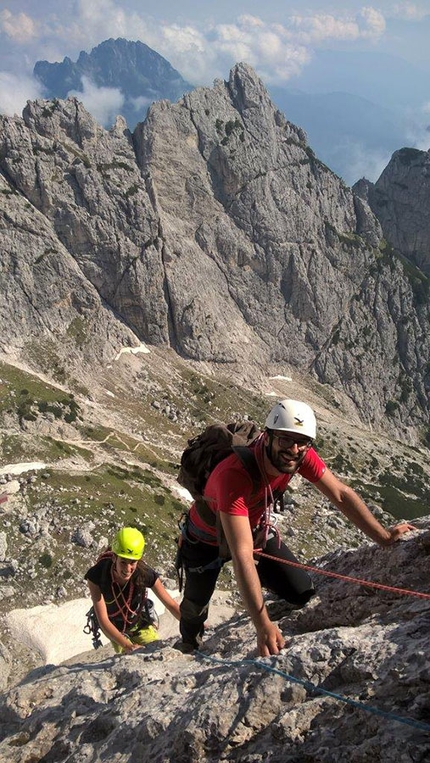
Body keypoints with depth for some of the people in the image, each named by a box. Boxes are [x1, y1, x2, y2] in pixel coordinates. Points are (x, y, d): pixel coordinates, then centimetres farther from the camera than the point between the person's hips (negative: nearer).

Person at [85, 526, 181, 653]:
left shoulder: (145, 574, -30)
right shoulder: (96, 576, -33)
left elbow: (171, 605, -20)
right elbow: (103, 620, -33)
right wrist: (128, 646, -45)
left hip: (140, 623, 1)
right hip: (114, 628, -1)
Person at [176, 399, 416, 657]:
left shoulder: (302, 455, -28)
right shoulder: (234, 475, -45)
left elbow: (341, 494, -16)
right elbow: (242, 555, -48)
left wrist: (384, 537, -24)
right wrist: (263, 626, -51)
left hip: (256, 528, 4)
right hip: (207, 539, -4)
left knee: (302, 594, -6)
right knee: (196, 604, 13)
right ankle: (189, 644, 50)